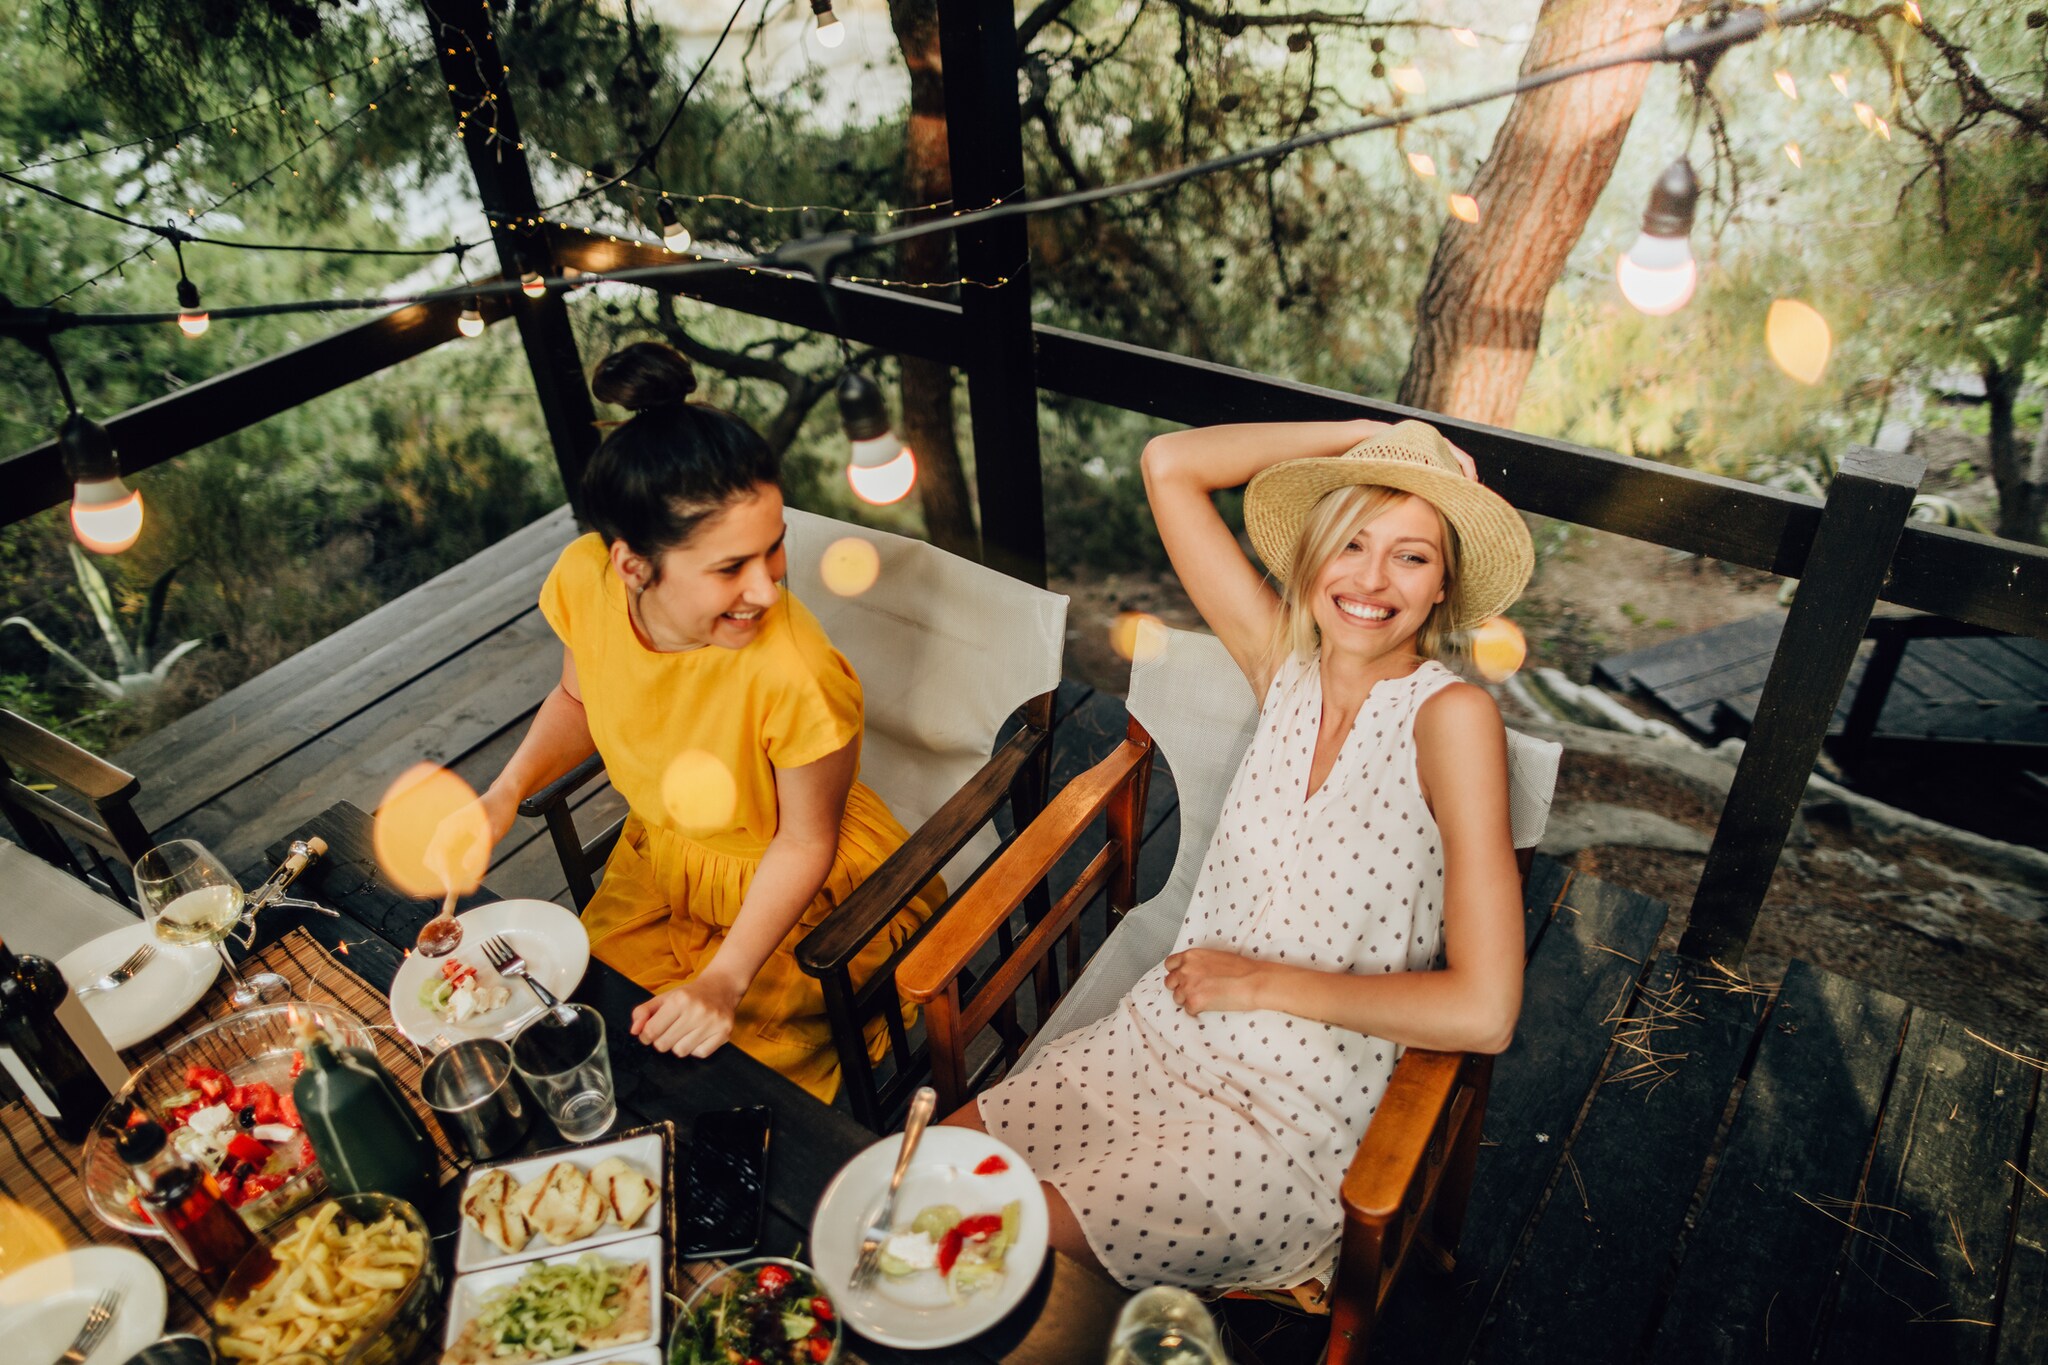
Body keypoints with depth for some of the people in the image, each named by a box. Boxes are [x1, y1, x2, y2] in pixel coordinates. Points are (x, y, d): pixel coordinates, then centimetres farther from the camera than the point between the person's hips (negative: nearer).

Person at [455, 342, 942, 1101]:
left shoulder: (795, 676, -38)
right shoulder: (585, 581, -22)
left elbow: (805, 843, -19)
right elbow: (578, 698, 3)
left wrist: (726, 981, -23)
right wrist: (507, 792, -12)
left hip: (809, 896, -5)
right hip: (659, 862, 5)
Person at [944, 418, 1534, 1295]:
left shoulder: (1450, 716, -16)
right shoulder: (1284, 663, -2)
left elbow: (1483, 1013, -20)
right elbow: (1169, 465, -1)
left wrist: (1262, 982, -12)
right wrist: (1368, 433, -4)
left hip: (1294, 1119, -4)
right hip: (1153, 1042, 5)